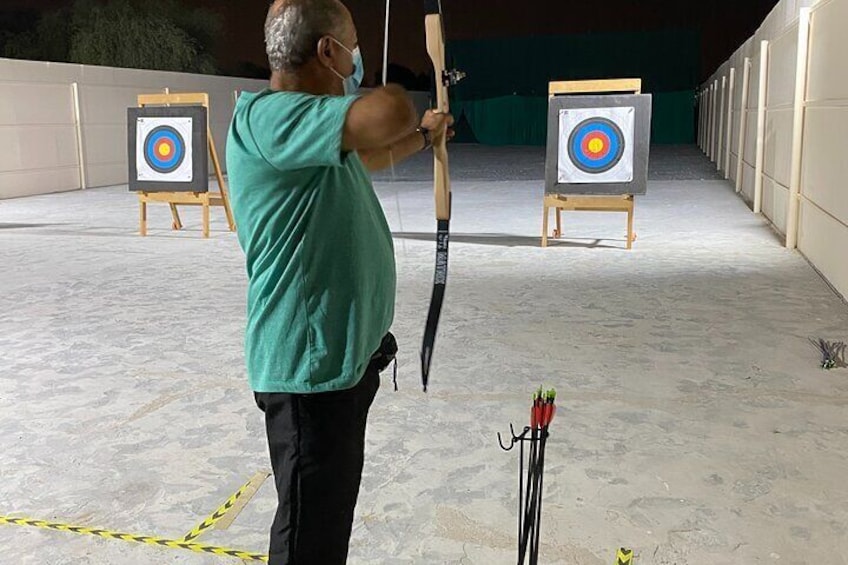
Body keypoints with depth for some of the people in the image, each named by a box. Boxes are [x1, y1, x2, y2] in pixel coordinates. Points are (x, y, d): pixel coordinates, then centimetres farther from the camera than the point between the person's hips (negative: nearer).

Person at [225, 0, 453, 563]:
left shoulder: (316, 127, 11)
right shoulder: (264, 117, -20)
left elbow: (369, 155, 34)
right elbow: (389, 115, -36)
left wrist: (424, 136, 48)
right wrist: (397, 101, -12)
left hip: (345, 354, 10)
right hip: (310, 365, -10)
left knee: (332, 515, 25)